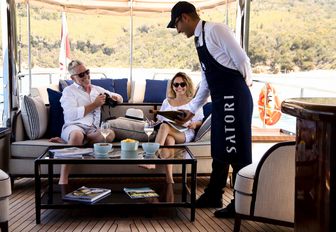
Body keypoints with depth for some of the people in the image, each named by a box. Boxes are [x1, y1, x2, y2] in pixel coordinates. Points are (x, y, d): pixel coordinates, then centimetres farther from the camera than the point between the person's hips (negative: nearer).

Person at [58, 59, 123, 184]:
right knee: (77, 135, -42)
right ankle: (63, 180, -39)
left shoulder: (97, 89, 25)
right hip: (74, 127, -4)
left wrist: (115, 98, 7)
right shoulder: (69, 91, 9)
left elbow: (120, 98, 32)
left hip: (93, 130, 4)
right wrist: (94, 105, -5)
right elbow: (72, 114, -8)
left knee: (110, 134, -31)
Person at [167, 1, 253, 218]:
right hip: (220, 100, 9)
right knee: (219, 150, 16)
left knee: (237, 151, -2)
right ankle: (213, 196, 28)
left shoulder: (215, 30, -11)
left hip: (234, 98, -9)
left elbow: (242, 60, -14)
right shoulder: (200, 39, 17)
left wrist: (245, 86, 2)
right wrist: (192, 109, 22)